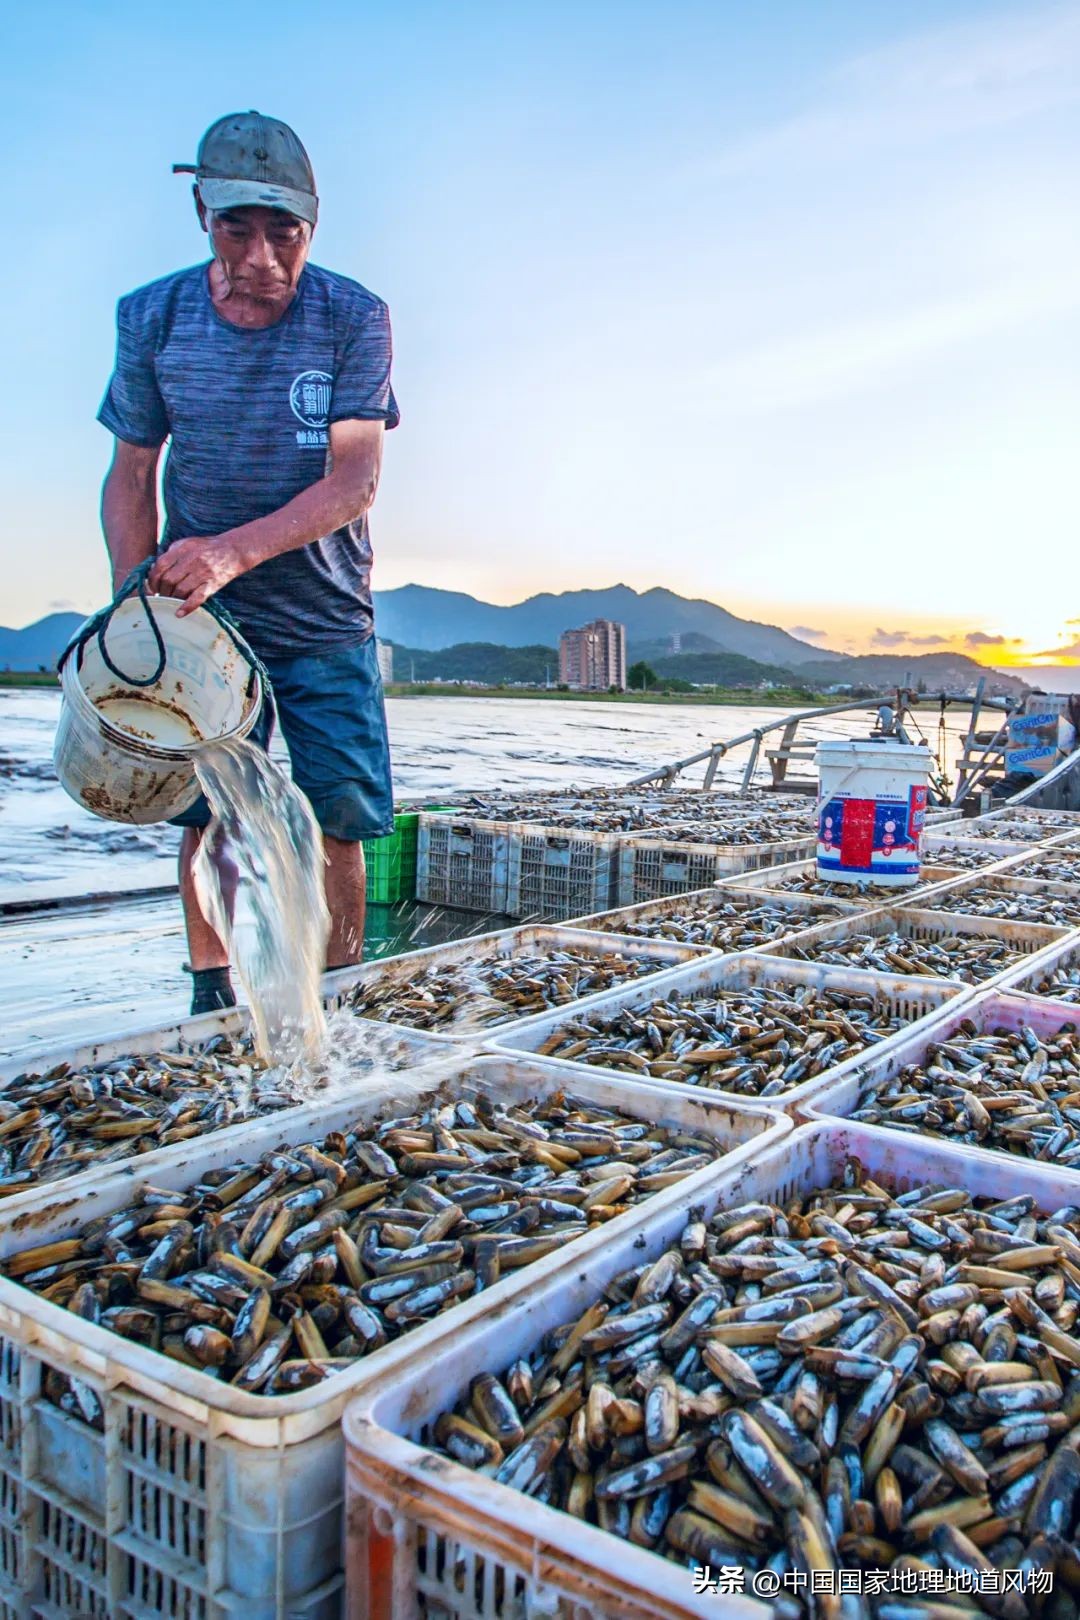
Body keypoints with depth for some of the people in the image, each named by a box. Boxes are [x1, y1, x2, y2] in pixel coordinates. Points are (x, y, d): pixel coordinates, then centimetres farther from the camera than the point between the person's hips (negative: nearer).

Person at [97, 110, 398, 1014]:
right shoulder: (151, 318, -3)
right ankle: (211, 1001, 17)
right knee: (208, 818, 1)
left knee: (338, 822, 0)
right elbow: (131, 478, 4)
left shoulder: (354, 318, -9)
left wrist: (232, 550, -32)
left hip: (326, 621, -1)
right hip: (202, 618, 1)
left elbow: (354, 482, -18)